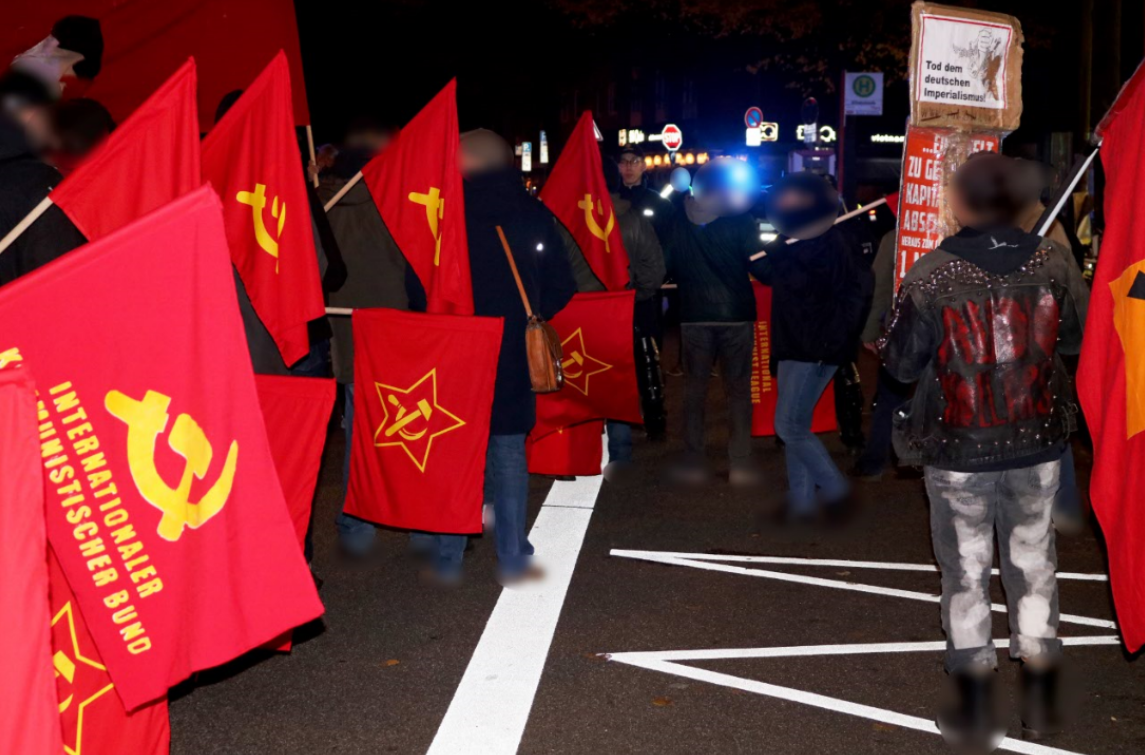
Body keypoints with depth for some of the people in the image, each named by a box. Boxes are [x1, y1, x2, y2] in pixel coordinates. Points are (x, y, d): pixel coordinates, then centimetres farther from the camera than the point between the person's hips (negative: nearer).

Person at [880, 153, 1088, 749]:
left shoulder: (930, 276, -16)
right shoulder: (1052, 263, -8)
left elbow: (900, 364, -9)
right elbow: (1081, 335, 6)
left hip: (958, 454, -2)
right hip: (1037, 447, 3)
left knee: (966, 574, 10)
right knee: (1033, 565, 16)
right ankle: (1041, 703, 25)